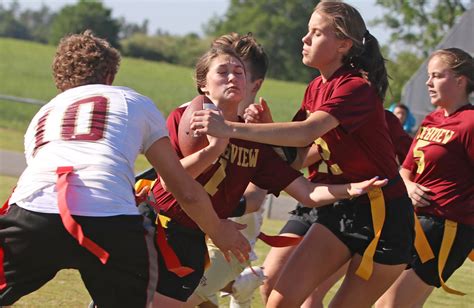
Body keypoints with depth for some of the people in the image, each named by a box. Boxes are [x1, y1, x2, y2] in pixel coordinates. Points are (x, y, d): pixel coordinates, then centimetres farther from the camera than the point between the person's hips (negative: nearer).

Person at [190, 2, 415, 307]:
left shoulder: (357, 87, -18)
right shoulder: (316, 88, 9)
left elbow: (308, 132, -33)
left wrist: (231, 128, -38)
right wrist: (265, 125, -11)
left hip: (382, 214, -8)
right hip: (338, 210, 8)